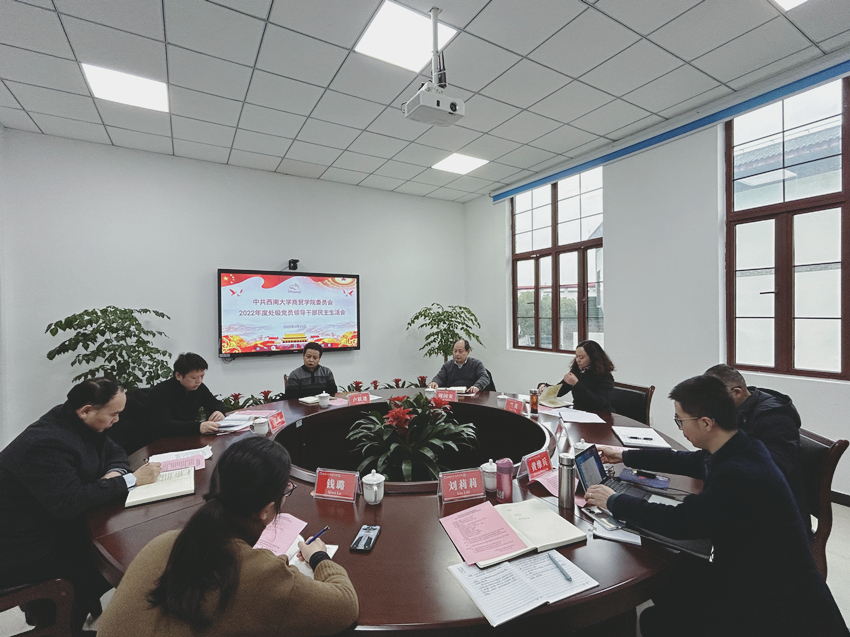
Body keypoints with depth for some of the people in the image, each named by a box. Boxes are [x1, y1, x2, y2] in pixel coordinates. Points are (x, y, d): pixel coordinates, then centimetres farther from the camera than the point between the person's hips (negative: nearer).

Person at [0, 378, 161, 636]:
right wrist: (130, 480, -28)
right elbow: (70, 502, -34)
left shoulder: (78, 423, -4)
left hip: (56, 524, 8)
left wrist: (115, 473, -13)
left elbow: (114, 452, 8)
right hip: (26, 553, -8)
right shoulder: (46, 443, -30)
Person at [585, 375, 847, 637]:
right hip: (750, 569, 8)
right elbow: (691, 461, 14)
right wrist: (624, 456, 19)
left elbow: (679, 522, -27)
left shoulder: (740, 474, -32)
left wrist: (614, 502, -15)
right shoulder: (740, 447, -4)